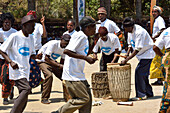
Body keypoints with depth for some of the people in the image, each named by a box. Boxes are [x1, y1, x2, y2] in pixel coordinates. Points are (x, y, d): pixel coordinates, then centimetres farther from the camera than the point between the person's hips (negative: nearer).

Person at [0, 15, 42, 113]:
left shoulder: (31, 38, 12)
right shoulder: (14, 36, -8)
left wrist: (36, 56, -4)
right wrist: (11, 61, -18)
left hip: (26, 70, 7)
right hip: (16, 69, -7)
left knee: (23, 101, 6)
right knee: (26, 89, -25)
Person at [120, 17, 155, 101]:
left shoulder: (139, 32, -26)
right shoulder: (130, 31, 2)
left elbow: (137, 49, -27)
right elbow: (130, 44, 16)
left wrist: (126, 60, -27)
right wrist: (127, 53, -3)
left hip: (147, 54, -10)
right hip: (143, 55, 10)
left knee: (139, 72, -15)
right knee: (143, 74, 13)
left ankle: (141, 95, -11)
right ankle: (149, 93, 25)